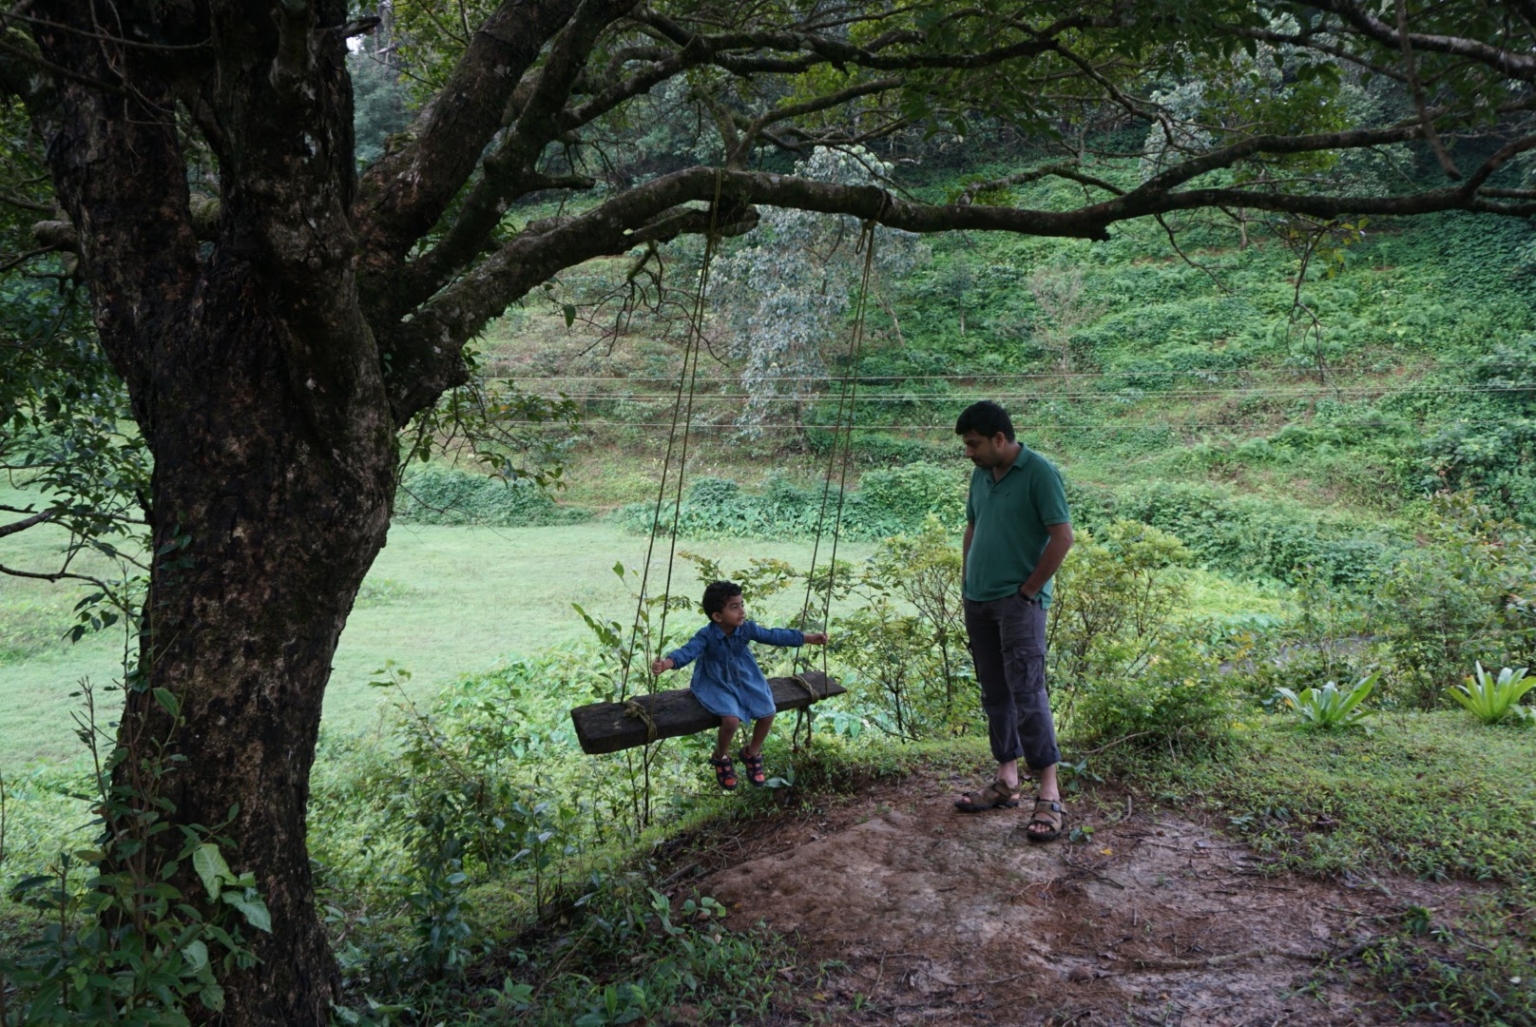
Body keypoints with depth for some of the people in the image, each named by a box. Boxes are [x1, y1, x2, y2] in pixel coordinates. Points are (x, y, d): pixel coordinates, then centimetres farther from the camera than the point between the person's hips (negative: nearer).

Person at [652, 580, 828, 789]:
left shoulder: (747, 628, -10)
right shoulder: (706, 636, -24)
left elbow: (774, 636, -5)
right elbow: (688, 651, -37)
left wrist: (808, 637, -5)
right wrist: (667, 663, -58)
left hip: (746, 681, 5)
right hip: (717, 685, -5)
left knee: (768, 712, -10)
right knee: (731, 718, -28)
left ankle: (752, 753, 21)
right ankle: (721, 757, 7)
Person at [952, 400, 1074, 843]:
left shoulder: (1039, 473, -12)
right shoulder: (981, 475, 11)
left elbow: (1062, 537, -15)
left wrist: (1029, 590, -12)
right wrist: (968, 585, 13)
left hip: (1019, 602, -8)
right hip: (978, 602, 8)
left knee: (1027, 693, -11)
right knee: (995, 694, 11)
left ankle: (1049, 795, -7)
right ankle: (1006, 781, 21)